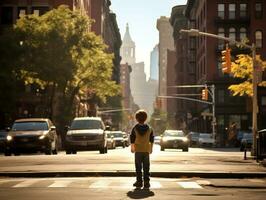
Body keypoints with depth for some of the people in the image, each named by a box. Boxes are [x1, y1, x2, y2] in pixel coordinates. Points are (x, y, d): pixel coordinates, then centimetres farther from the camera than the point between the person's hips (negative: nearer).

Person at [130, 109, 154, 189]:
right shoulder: (149, 128, -1)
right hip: (146, 150, 1)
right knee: (146, 167, 5)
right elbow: (152, 140, 5)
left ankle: (139, 182, 6)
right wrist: (151, 148, 15)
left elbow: (132, 139, -1)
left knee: (138, 167, 6)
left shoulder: (135, 128, -6)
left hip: (138, 150, -1)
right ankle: (146, 182, 1)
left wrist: (132, 148, 11)